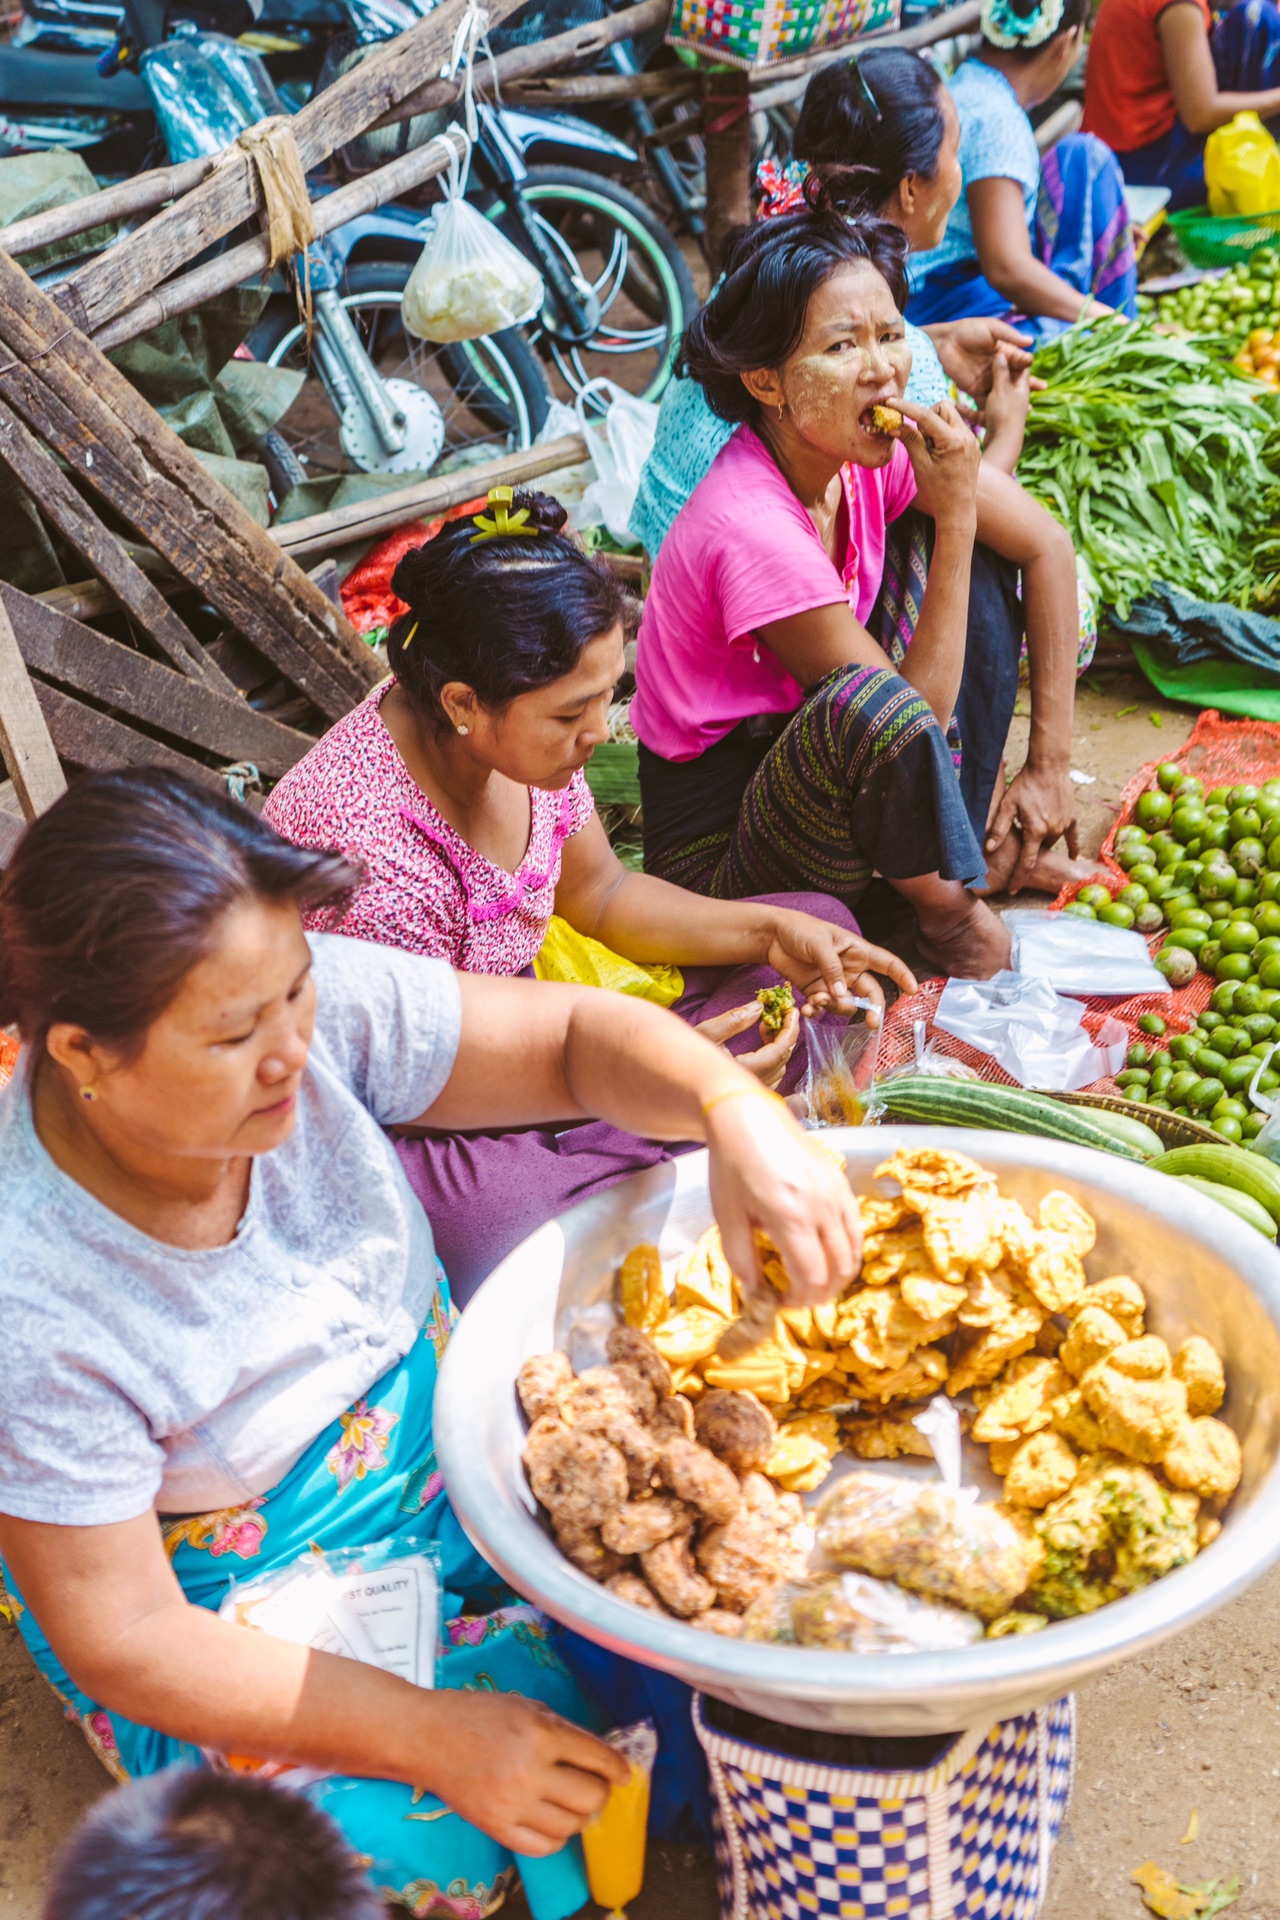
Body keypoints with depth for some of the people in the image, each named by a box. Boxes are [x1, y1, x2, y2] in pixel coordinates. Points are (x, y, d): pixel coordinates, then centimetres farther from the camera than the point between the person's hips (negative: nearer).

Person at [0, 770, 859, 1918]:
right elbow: (124, 1640, -22)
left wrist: (739, 1112, -34)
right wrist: (430, 1732, -29)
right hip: (238, 1619, -4)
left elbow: (575, 1037, -12)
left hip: (446, 1427, 5)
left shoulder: (313, 1008, -22)